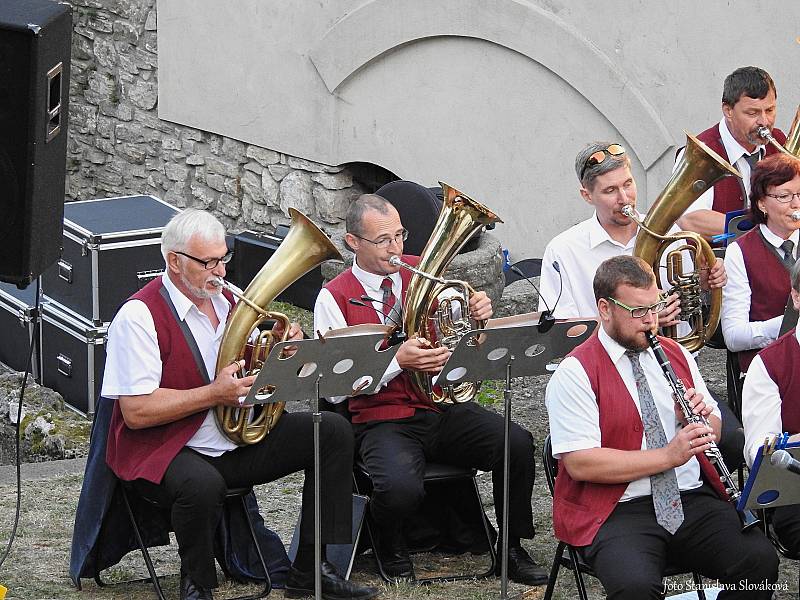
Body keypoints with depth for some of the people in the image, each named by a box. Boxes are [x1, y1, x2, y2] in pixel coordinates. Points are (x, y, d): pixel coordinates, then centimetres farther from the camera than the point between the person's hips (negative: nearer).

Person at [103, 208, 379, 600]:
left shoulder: (227, 301, 10)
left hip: (238, 438, 8)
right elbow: (137, 413, -22)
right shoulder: (140, 316, -16)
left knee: (334, 431, -5)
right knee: (202, 484, -41)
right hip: (167, 451, -8)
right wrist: (214, 394, -25)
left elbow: (249, 374, 21)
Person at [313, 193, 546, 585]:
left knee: (518, 444, -23)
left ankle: (512, 550, -3)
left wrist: (479, 313, -7)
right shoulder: (334, 299, -3)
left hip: (443, 410, 4)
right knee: (401, 488, -35)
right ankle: (390, 547, 2)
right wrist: (397, 361, -24)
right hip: (382, 421, -4)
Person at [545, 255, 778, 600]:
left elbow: (714, 433, 24)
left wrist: (703, 416, -1)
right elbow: (580, 464, -15)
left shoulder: (676, 355, 16)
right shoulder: (575, 374, -5)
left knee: (760, 561, -22)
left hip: (691, 501, 5)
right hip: (617, 511, -5)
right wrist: (669, 456, -17)